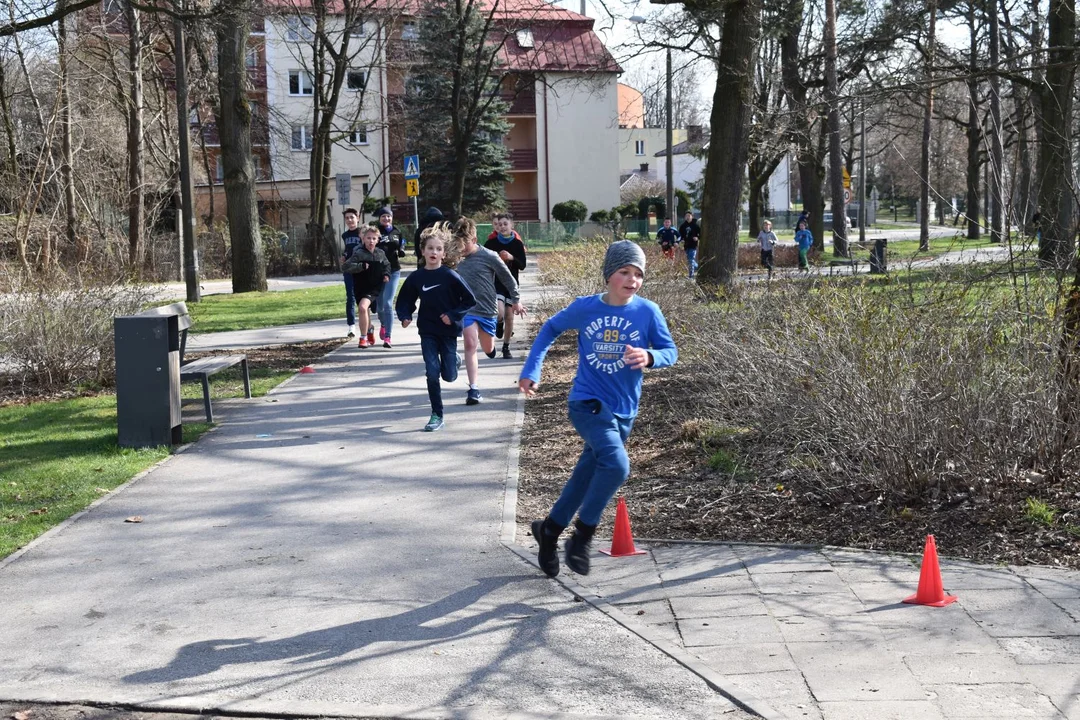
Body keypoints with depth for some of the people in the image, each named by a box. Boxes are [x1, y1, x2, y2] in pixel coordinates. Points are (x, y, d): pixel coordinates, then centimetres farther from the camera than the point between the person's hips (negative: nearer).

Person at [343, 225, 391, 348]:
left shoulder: (381, 253, 1)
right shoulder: (358, 253, -10)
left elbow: (386, 265, 21)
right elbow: (345, 267, -20)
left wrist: (386, 274, 1)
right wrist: (361, 266, -30)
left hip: (374, 288, -1)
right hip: (360, 288, 1)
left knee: (363, 307, -25)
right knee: (366, 311, 16)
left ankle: (363, 338, -17)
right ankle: (370, 331, 48)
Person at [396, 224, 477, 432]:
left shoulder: (451, 276, -11)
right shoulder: (416, 278, -3)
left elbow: (470, 300, -7)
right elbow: (404, 301, 9)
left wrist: (453, 315, -15)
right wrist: (405, 317, -9)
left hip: (448, 331, -1)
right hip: (427, 332, 1)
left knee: (449, 376, 5)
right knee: (432, 373, -7)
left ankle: (454, 359, 41)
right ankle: (437, 415, 5)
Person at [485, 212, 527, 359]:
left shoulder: (517, 243, -1)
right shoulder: (491, 243, -4)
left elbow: (522, 265, -3)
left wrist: (512, 258, -20)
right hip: (495, 283, -2)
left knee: (509, 316, 4)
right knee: (499, 312, -22)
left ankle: (506, 347, 20)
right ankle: (499, 323, 16)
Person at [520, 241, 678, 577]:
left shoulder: (647, 311, -6)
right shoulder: (584, 308, -7)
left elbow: (670, 351, -4)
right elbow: (550, 329, 10)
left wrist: (650, 357, -26)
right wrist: (531, 370, 5)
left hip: (623, 411, 3)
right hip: (587, 404, -3)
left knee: (588, 476, 14)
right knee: (617, 465, -25)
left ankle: (549, 530, 36)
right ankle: (582, 537, -6)